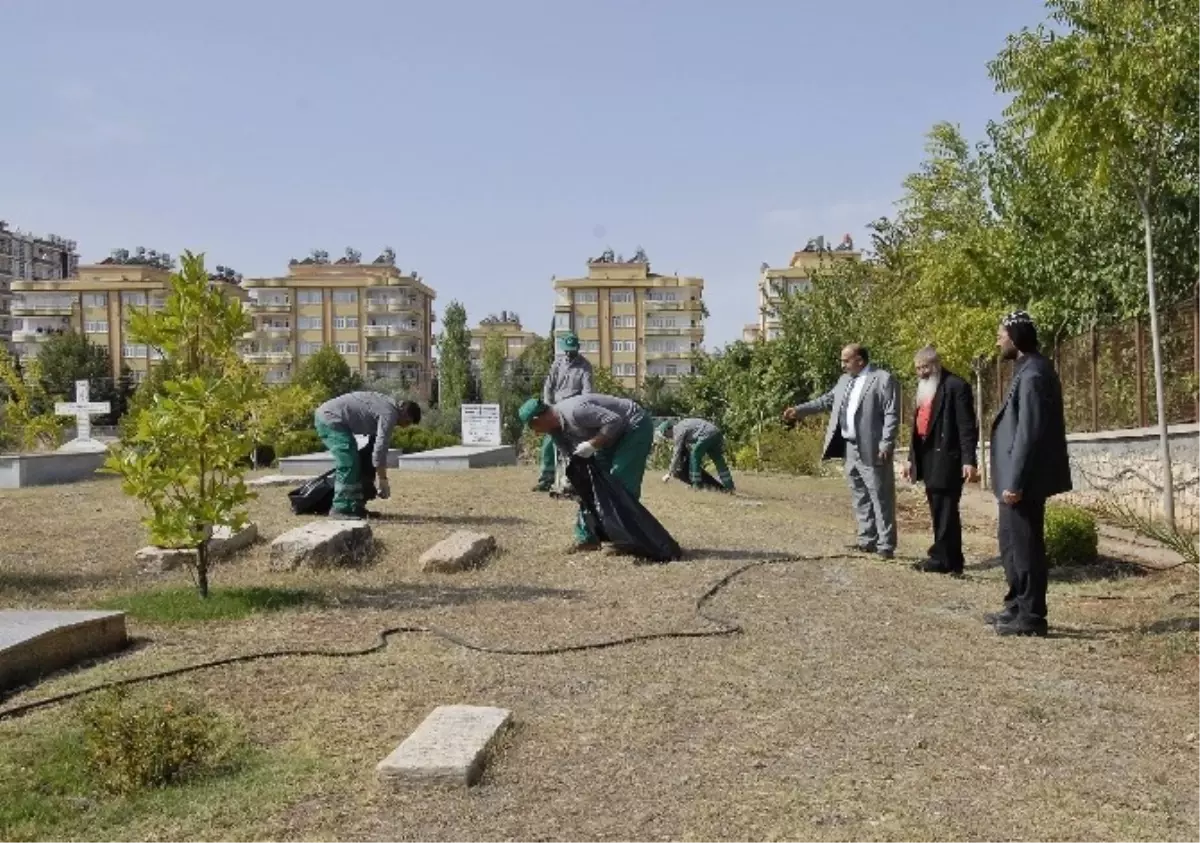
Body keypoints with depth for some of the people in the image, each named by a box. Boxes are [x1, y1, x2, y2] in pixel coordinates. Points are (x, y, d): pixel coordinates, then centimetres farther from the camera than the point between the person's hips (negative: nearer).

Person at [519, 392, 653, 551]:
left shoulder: (574, 411, -32)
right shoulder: (554, 427, -1)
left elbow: (614, 420, -32)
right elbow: (571, 454, 6)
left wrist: (591, 445, -29)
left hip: (636, 426, -10)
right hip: (615, 435, 10)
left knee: (620, 483, -16)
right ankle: (587, 537, 13)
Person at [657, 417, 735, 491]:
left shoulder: (678, 431, -5)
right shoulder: (681, 425, 23)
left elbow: (677, 453, -5)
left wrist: (669, 473, 0)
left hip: (707, 434, -10)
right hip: (717, 432, 10)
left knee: (694, 457, 1)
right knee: (718, 461, 15)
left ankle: (696, 485, 2)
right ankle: (729, 486, 19)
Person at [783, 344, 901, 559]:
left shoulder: (884, 379, -9)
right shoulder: (845, 380, 15)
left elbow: (892, 415, -14)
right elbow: (827, 400, 22)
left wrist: (886, 445, -19)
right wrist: (799, 410, 15)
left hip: (872, 450, -8)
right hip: (850, 448, 8)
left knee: (881, 498, -2)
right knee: (860, 498, 13)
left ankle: (886, 545, 3)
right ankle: (867, 540, 22)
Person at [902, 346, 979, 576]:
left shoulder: (956, 386, -9)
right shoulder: (923, 387, 18)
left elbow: (967, 426, -14)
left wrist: (969, 460, -20)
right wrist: (912, 457, 18)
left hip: (947, 458, -9)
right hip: (928, 458, 9)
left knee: (945, 510, -5)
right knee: (938, 510, 11)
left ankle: (943, 558, 2)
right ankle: (949, 559, 18)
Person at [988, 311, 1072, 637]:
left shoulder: (1032, 374, -18)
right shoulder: (1026, 370, 14)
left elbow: (1030, 433, -23)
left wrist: (1015, 482, -22)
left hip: (1024, 480, -10)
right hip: (1017, 478, 10)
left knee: (1025, 545, -2)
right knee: (1011, 541, 18)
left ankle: (1032, 617, 7)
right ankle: (1017, 607, 28)